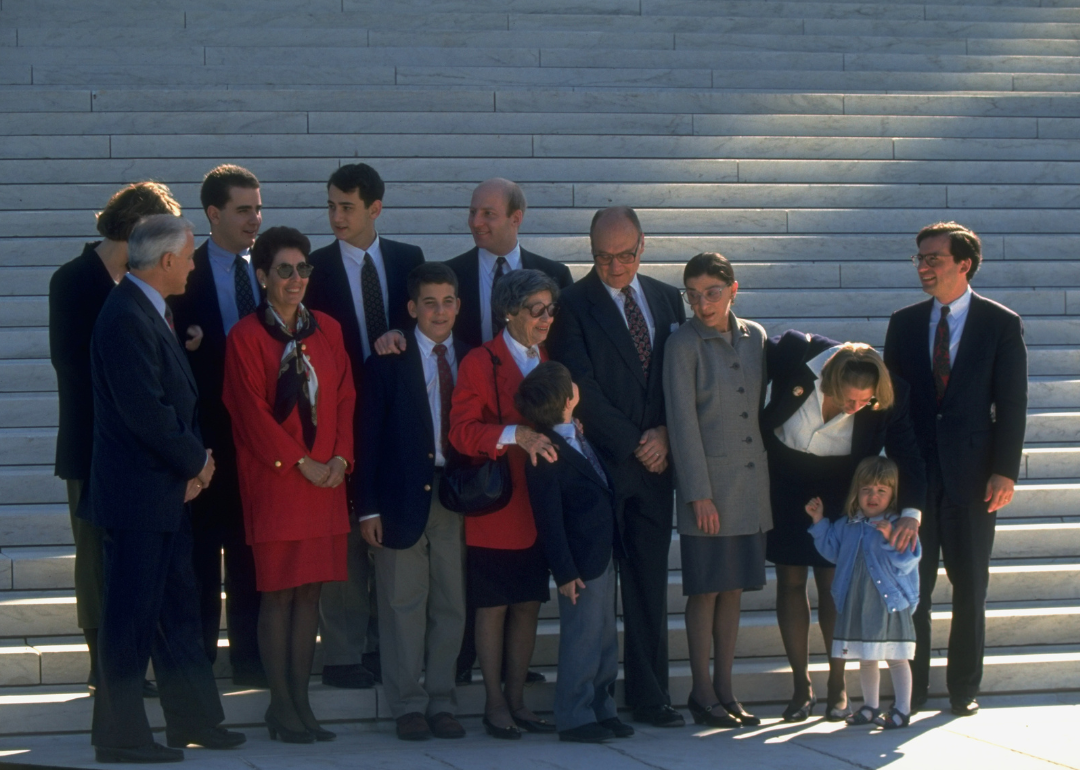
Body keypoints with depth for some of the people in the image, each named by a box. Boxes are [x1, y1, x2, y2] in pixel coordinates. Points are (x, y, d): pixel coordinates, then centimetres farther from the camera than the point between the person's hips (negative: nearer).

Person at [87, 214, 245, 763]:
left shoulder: (152, 313, 14)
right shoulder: (126, 318, -18)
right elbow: (144, 410, -24)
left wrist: (194, 460, 1)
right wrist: (196, 460, -10)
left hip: (166, 492, 10)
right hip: (137, 495, -10)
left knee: (177, 610, 16)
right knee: (130, 615, -3)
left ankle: (193, 720, 25)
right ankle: (121, 736, 4)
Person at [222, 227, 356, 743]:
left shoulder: (327, 331, 12)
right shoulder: (246, 336, -4)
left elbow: (344, 397, 11)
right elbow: (252, 410, -8)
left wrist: (340, 457, -3)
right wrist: (300, 462, -11)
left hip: (326, 479, 5)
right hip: (274, 480, -5)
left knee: (310, 591, 5)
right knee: (278, 593, -3)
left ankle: (301, 702, 10)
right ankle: (281, 706, 2)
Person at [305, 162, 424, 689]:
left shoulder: (408, 260, 9)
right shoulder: (315, 266, 1)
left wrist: (397, 336, -15)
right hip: (342, 415, -3)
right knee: (344, 537, -2)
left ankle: (384, 646, 16)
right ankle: (342, 653, 4)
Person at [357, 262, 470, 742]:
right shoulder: (389, 362, 1)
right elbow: (370, 437, -1)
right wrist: (368, 508, -7)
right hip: (403, 498, -3)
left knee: (451, 605, 5)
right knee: (404, 604, 1)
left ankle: (442, 703, 14)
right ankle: (408, 706, 8)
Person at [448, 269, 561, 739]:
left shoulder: (549, 363, 15)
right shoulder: (480, 363, -6)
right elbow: (462, 431, -16)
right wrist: (515, 435, -29)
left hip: (538, 506, 6)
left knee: (528, 605, 8)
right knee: (493, 606, -1)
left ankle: (517, 700, 16)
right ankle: (494, 703, 5)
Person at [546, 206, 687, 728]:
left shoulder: (667, 300, 13)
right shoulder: (574, 304, -2)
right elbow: (582, 388, -8)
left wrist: (664, 434, -3)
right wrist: (633, 443, -9)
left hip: (654, 462, 4)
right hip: (599, 463, -4)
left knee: (650, 584, 6)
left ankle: (649, 697, 11)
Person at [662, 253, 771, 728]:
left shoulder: (755, 337, 8)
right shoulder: (683, 345, -6)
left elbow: (762, 406, 13)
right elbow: (682, 421, -8)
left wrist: (767, 472, 9)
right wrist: (698, 493, -12)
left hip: (750, 481, 5)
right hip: (708, 482, -5)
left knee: (734, 586, 9)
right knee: (706, 588, -1)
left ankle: (725, 690, 16)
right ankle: (702, 693, 7)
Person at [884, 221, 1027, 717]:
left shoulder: (1001, 324, 0)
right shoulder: (904, 323, 8)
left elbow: (1012, 403, -2)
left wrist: (1005, 470, -10)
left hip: (972, 474, -2)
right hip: (913, 472, 2)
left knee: (970, 587, 5)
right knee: (911, 586, 2)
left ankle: (964, 689, 14)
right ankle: (911, 690, 10)